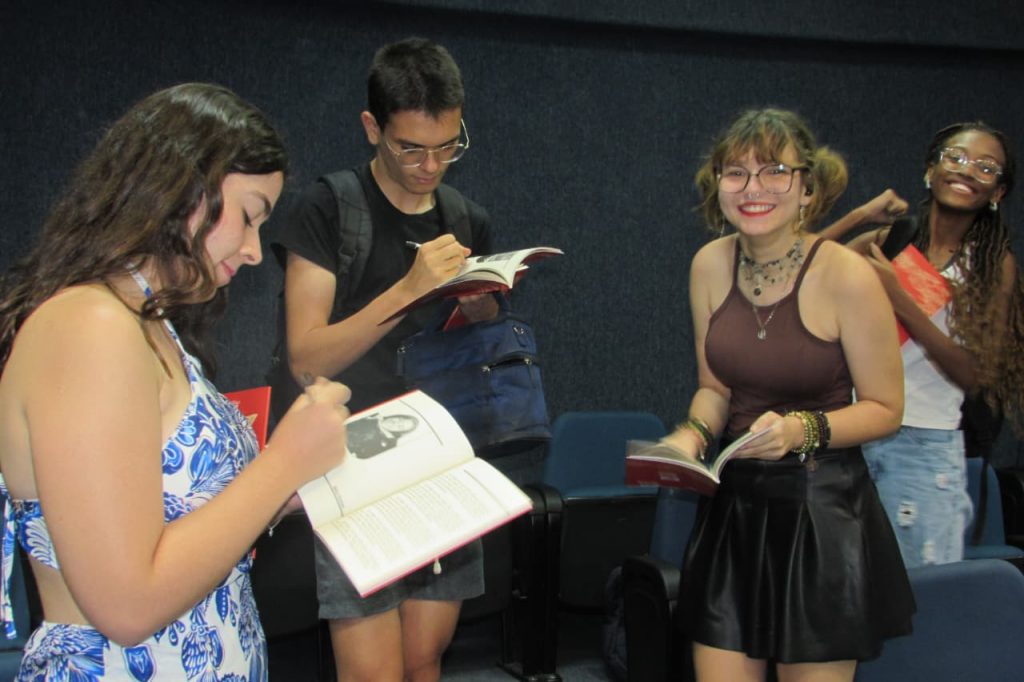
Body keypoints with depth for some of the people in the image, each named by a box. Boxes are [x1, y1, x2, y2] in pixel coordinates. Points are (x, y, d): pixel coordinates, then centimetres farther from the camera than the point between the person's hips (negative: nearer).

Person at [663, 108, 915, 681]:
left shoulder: (846, 275, -15)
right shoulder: (711, 265, -1)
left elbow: (885, 409, -7)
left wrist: (802, 429, -23)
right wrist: (693, 433, -9)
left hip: (823, 510, -4)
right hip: (733, 504, 4)